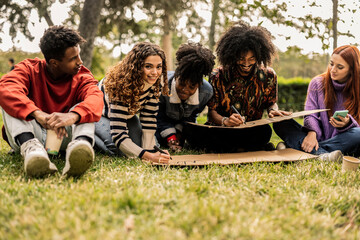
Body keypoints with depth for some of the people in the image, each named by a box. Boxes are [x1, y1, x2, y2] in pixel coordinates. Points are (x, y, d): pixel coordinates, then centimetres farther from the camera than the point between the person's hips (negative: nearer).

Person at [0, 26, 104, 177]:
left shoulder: (82, 77, 1)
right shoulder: (30, 69, -2)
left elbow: (95, 97, -23)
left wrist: (73, 116, -47)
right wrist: (38, 114, -43)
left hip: (64, 136, 1)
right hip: (28, 134, 0)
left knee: (85, 108, -20)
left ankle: (81, 143, -52)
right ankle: (29, 145, -45)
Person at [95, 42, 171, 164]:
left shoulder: (154, 83, -21)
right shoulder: (122, 86, -40)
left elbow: (149, 120, -17)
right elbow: (118, 134, -43)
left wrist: (150, 150, -31)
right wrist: (148, 156, -53)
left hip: (127, 113, 6)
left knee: (138, 142, -17)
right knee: (119, 149, -28)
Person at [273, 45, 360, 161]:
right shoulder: (317, 83, 4)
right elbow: (310, 115, -5)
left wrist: (348, 123, -28)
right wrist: (312, 133, -26)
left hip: (341, 141, -2)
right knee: (280, 122, -18)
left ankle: (294, 146, -36)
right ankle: (322, 155, -43)